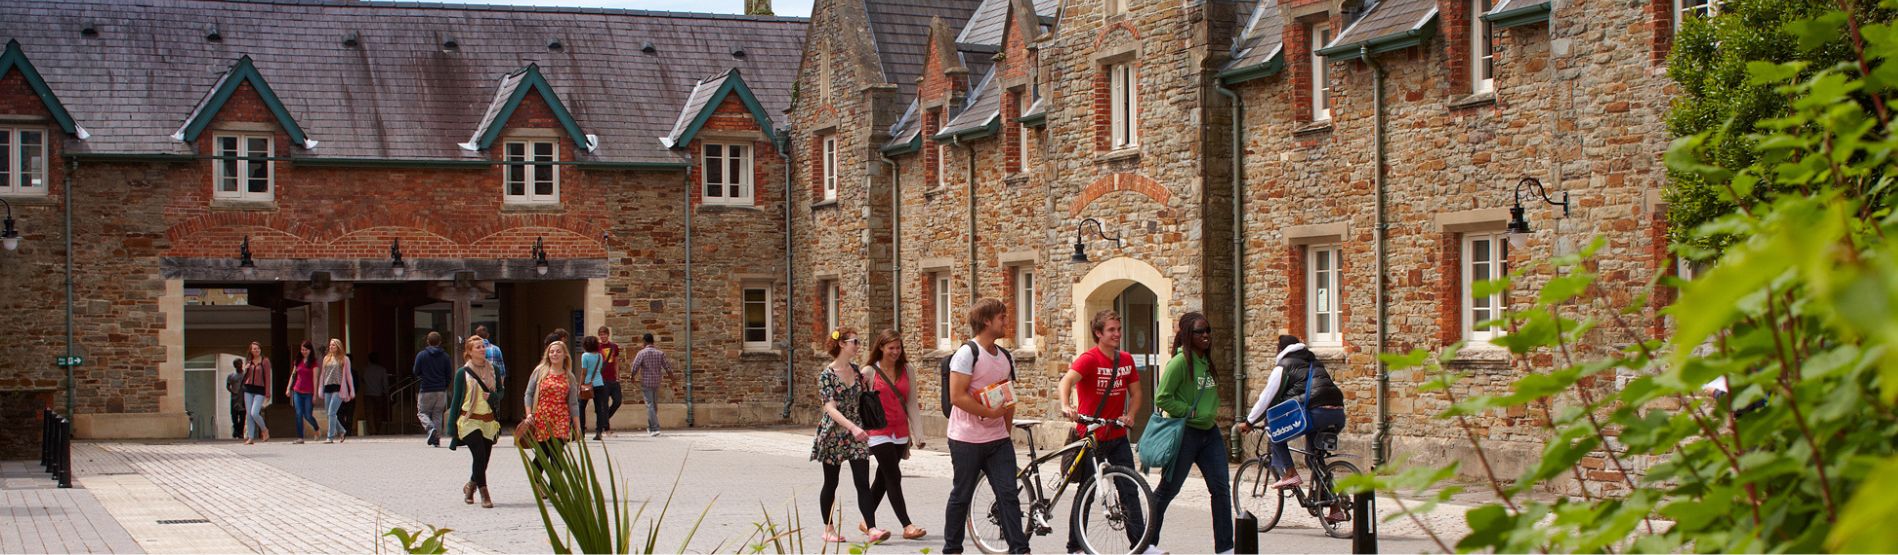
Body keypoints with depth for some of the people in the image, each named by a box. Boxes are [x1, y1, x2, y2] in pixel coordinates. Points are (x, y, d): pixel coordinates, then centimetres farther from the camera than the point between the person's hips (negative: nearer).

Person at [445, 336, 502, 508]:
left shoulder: (492, 370, 8)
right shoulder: (463, 373, -1)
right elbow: (456, 399, 1)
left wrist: (491, 396, -10)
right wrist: (452, 427, 1)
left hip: (488, 421, 4)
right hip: (469, 421, -4)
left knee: (483, 461, 6)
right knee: (480, 455, -18)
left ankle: (470, 486, 33)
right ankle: (484, 495, -11)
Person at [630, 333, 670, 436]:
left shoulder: (642, 353, -9)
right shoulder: (660, 353, 3)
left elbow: (635, 367, -12)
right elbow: (668, 368, 2)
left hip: (646, 382, -4)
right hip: (656, 382, 4)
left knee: (650, 405, -4)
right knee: (654, 405, 18)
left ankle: (655, 429, -13)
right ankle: (650, 428, 29)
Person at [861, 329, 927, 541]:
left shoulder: (906, 369, 7)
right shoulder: (869, 372, -4)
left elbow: (911, 402, 8)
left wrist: (917, 433, 5)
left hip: (900, 433, 5)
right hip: (879, 433, -4)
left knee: (883, 478, 11)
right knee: (893, 477, -11)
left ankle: (867, 522, 24)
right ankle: (907, 526, -13)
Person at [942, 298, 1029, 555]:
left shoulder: (1005, 358, 12)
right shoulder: (967, 353, -11)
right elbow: (957, 396, -18)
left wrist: (1006, 430, 14)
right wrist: (991, 412, -18)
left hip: (998, 439, 6)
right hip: (966, 440, -6)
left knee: (1008, 494, -1)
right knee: (961, 496, 4)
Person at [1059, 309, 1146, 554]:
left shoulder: (1126, 360, 6)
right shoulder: (1089, 359, -13)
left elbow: (1135, 393, 13)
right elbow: (1067, 380, -29)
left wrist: (1129, 415, -6)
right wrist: (1066, 406, -48)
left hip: (1118, 436, 5)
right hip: (1090, 436, -5)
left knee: (1129, 490, 2)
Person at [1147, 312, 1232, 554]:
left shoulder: (1206, 361, 9)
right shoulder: (1180, 362, -16)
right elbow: (1162, 398, -18)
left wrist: (1211, 414, 8)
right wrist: (1191, 412, -17)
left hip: (1209, 432, 7)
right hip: (1185, 433, -7)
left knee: (1221, 488, 0)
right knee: (1168, 489, 4)